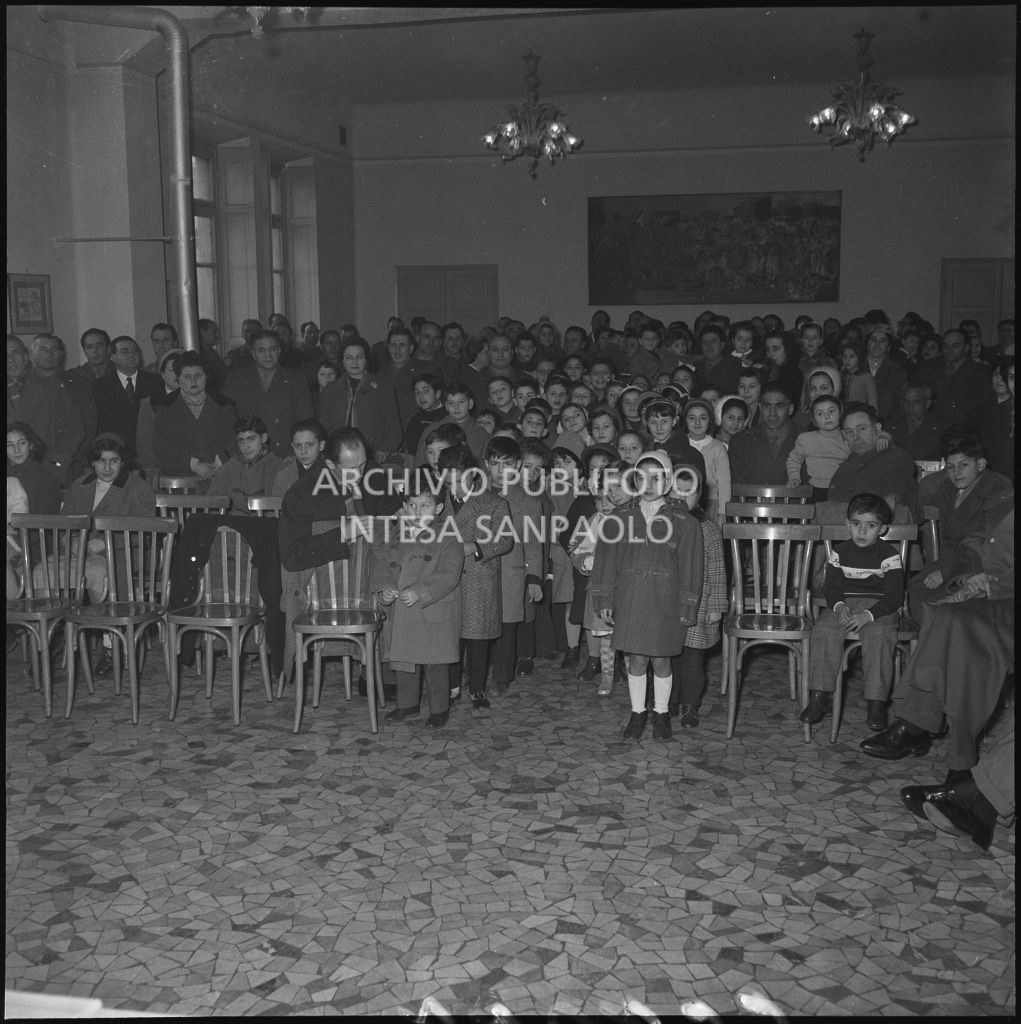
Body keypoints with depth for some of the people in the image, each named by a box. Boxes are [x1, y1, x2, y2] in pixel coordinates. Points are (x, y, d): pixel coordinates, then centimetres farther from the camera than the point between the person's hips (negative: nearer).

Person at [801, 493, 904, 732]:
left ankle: (876, 703, -26)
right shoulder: (840, 552, 8)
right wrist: (839, 607, -18)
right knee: (823, 629, -25)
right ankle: (820, 696, -18)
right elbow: (831, 587, 5)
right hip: (843, 604, 3)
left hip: (880, 607, -3)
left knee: (878, 635, -34)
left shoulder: (889, 556, -3)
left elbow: (894, 596, -9)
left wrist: (868, 615, -23)